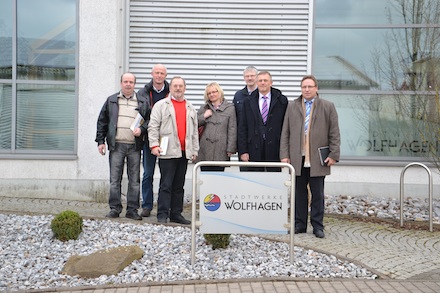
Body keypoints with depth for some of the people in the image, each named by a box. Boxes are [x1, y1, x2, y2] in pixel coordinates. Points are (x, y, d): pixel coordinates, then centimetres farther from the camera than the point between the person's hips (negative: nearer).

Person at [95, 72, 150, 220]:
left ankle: (132, 210, 9)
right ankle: (115, 208, 8)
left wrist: (141, 129, -8)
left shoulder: (143, 102, 10)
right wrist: (100, 141, 5)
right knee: (115, 179, 1)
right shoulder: (111, 101, 11)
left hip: (134, 147, 0)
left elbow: (150, 120, 12)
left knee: (134, 180, 3)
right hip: (116, 145, 0)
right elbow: (102, 121, 11)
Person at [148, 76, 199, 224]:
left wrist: (195, 150, 14)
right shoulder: (161, 105, 4)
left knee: (179, 186, 9)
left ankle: (176, 214, 15)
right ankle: (162, 215, -1)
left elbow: (194, 130, 19)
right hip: (167, 151, -5)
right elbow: (153, 126, -2)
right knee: (166, 185, -5)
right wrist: (154, 144, -12)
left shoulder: (190, 108, 17)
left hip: (184, 152, 5)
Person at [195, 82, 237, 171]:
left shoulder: (230, 108, 4)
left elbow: (232, 130, -1)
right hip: (205, 150, 3)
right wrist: (204, 117, -2)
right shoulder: (203, 108, 15)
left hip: (220, 151, -3)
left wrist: (231, 149, -6)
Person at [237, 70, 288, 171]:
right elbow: (242, 128, 8)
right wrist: (242, 151, 0)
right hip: (254, 151, 1)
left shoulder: (281, 101, 6)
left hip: (274, 151, -1)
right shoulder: (248, 102, 10)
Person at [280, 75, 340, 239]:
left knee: (317, 195, 4)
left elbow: (334, 134, 3)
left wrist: (333, 155, -5)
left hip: (318, 160, -2)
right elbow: (285, 133, 9)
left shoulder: (328, 107, 5)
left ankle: (317, 226, 12)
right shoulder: (292, 107, 10)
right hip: (297, 158, 2)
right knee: (299, 193, 7)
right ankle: (300, 225, 16)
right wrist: (284, 155, 1)